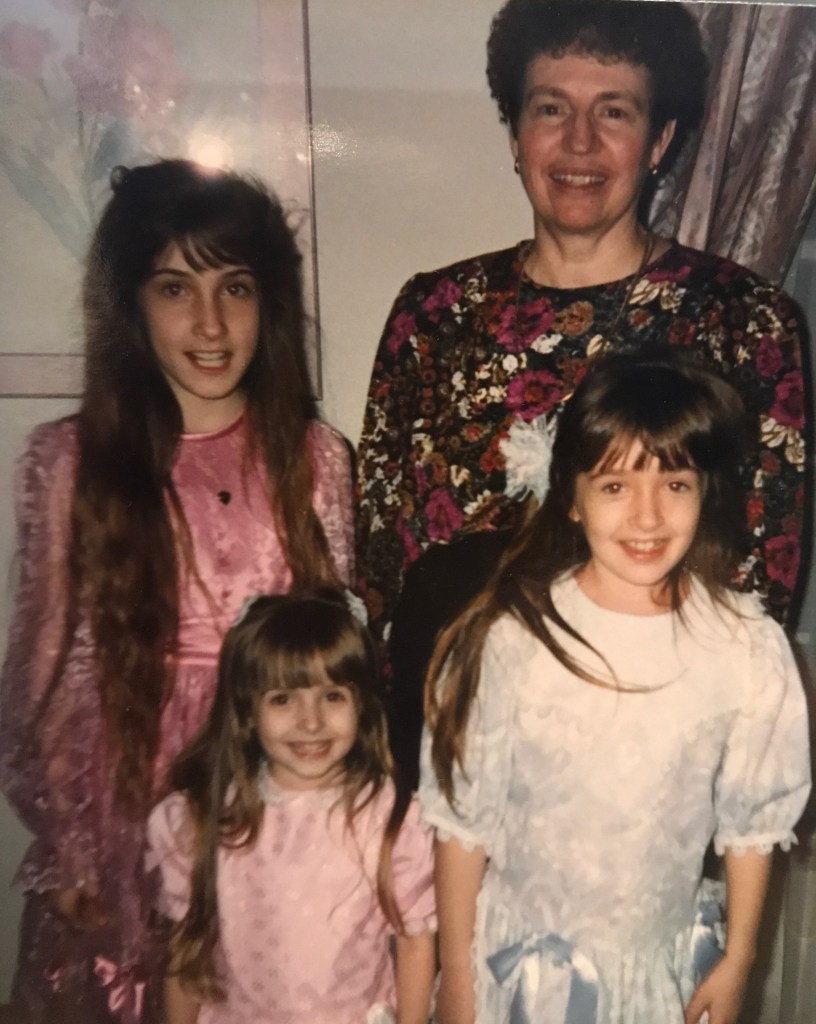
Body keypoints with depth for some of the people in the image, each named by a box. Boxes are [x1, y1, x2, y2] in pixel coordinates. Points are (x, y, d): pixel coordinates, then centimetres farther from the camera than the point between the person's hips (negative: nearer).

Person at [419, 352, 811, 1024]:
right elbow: (462, 818, -10)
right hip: (521, 961, -1)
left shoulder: (750, 649, -15)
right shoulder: (511, 636, -19)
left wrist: (736, 963, 6)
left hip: (666, 965, 2)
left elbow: (752, 821, -2)